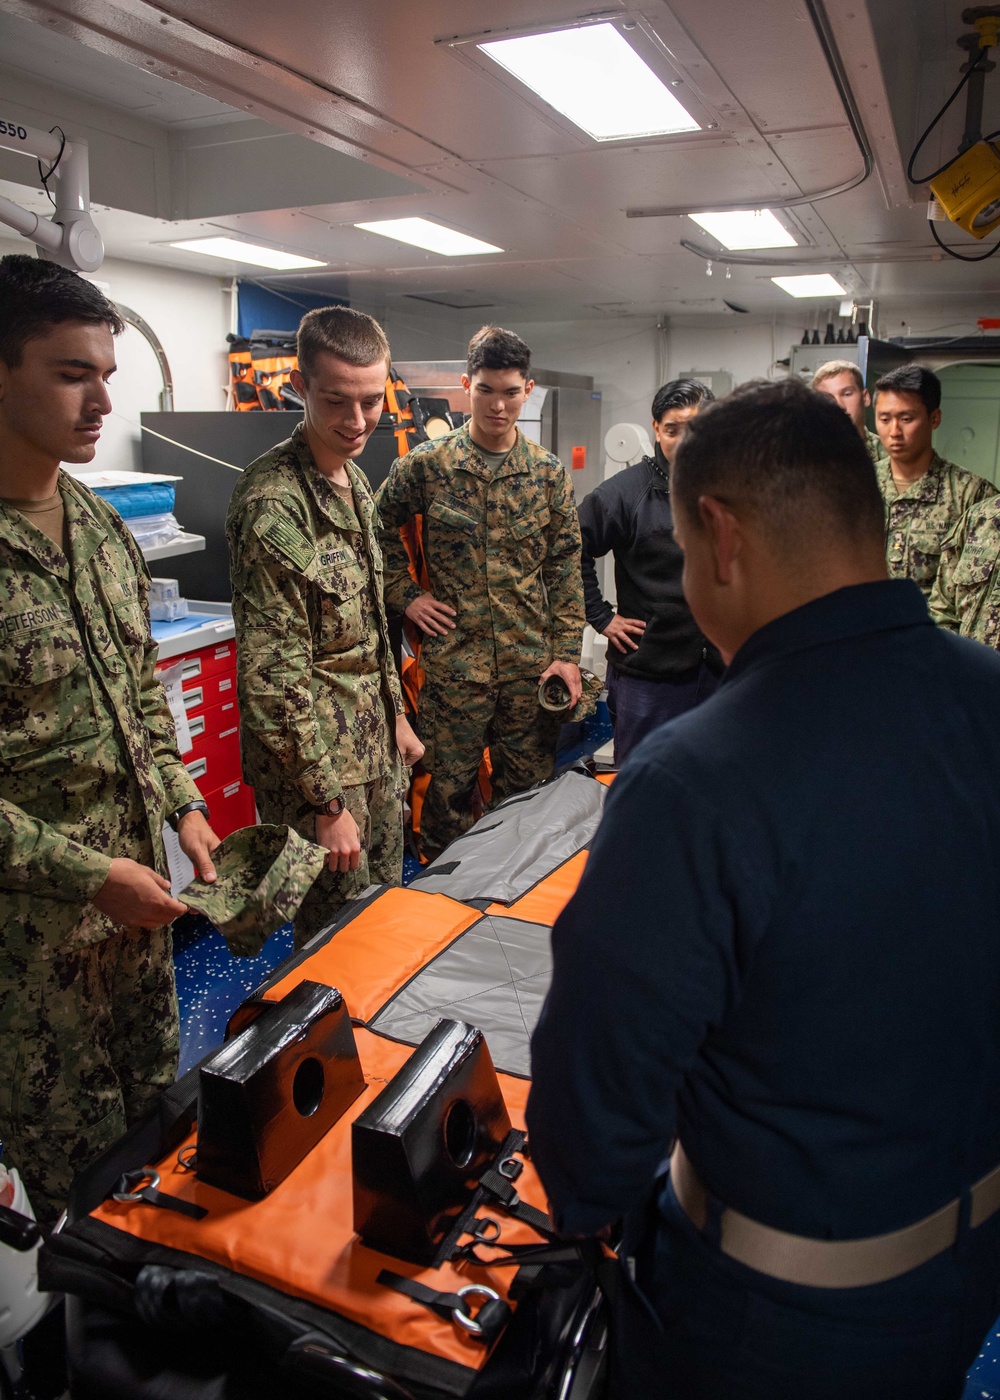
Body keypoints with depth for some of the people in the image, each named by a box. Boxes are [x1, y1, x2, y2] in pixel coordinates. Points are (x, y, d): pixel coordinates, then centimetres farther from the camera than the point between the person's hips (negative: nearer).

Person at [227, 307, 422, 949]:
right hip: (317, 760, -9)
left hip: (375, 746, 9)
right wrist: (326, 802, -21)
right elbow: (274, 676, -23)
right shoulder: (274, 504, -22)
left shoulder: (353, 478, 7)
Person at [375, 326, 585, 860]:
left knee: (529, 788, 11)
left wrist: (567, 653, -1)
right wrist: (406, 595, 1)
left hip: (532, 660, 2)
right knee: (449, 787, 6)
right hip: (453, 657, -2)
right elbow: (377, 527, 11)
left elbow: (566, 568, 4)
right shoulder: (427, 465, -1)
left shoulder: (549, 473, 4)